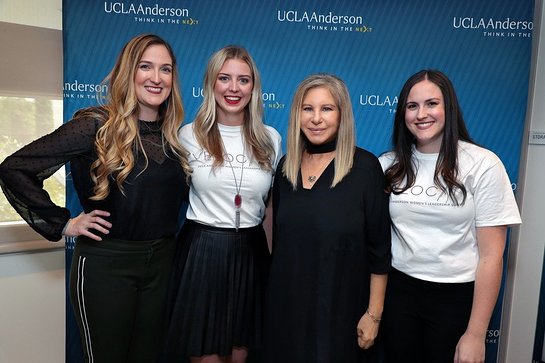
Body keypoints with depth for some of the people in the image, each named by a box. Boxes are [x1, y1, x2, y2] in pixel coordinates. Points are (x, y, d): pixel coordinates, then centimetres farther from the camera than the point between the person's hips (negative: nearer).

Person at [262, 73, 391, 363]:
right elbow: (278, 237, 9)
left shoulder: (365, 166, -13)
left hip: (341, 304, -4)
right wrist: (274, 294, 12)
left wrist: (374, 313, -8)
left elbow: (379, 248, -10)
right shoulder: (286, 166, 1)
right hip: (286, 302, 4)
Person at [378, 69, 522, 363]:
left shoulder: (483, 164, -10)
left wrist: (476, 334, -9)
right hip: (399, 290, 3)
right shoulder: (389, 165, -1)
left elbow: (491, 255, -9)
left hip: (457, 296, -2)